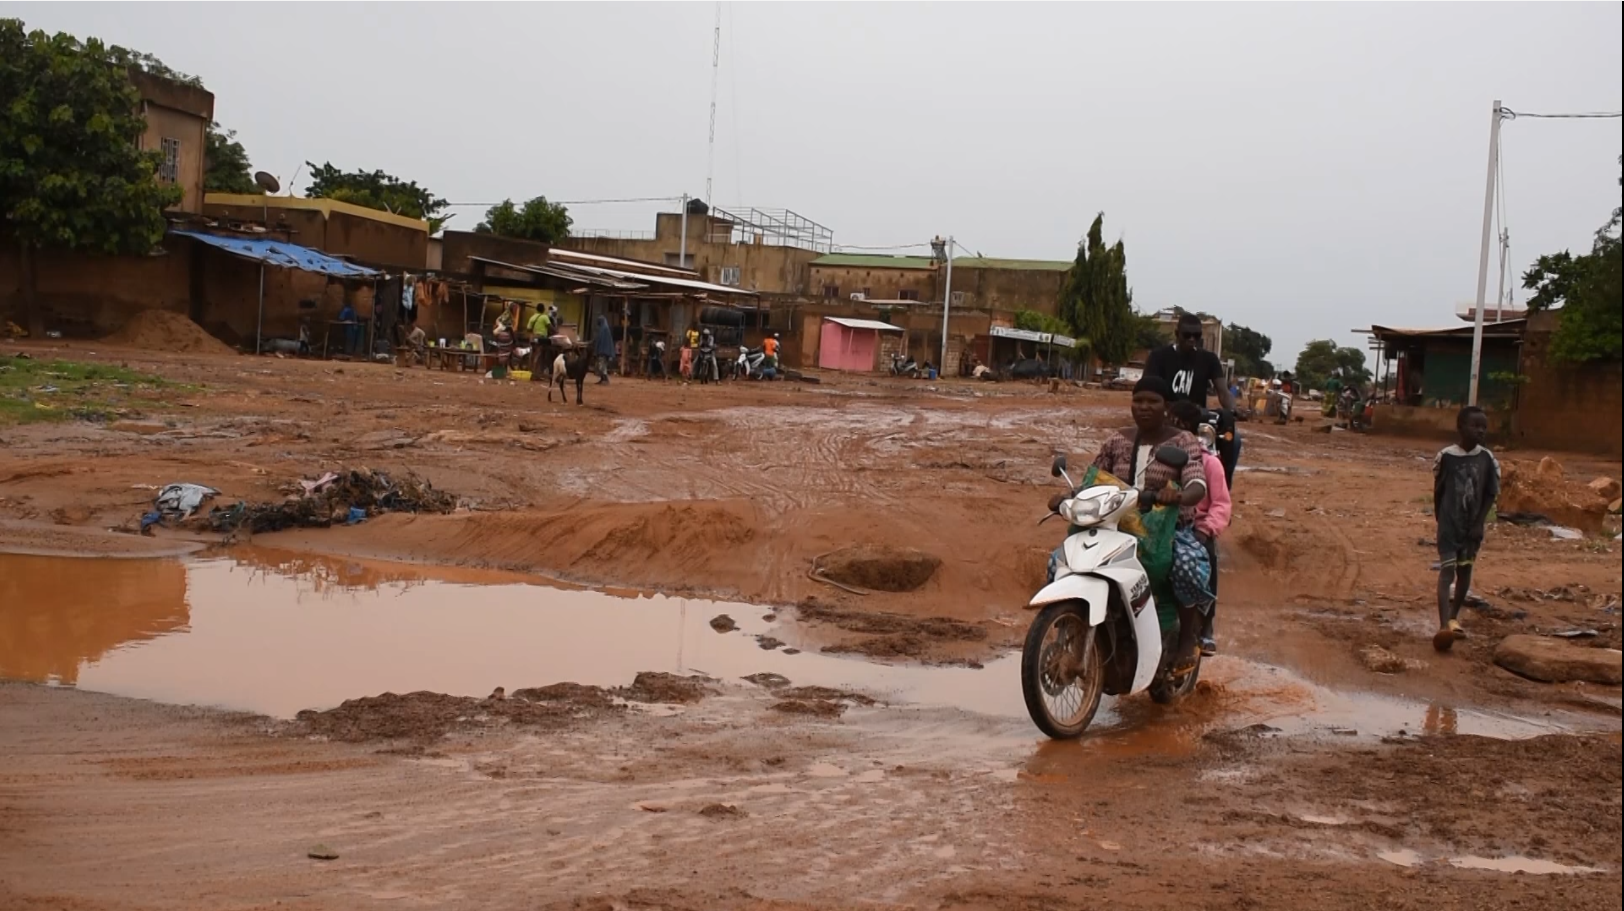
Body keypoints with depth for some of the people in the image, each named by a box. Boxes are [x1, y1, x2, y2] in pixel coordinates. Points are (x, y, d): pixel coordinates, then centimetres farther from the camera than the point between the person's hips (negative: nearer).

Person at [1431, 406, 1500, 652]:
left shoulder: (1487, 459, -4)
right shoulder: (1446, 456, -9)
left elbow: (1490, 494, 0)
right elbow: (1438, 490, 1)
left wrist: (1480, 523, -7)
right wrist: (1439, 519, 5)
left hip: (1473, 525, 3)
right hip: (1449, 523, -3)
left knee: (1465, 570, 14)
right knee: (1447, 570, -12)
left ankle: (1454, 616, 33)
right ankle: (1444, 625, -23)